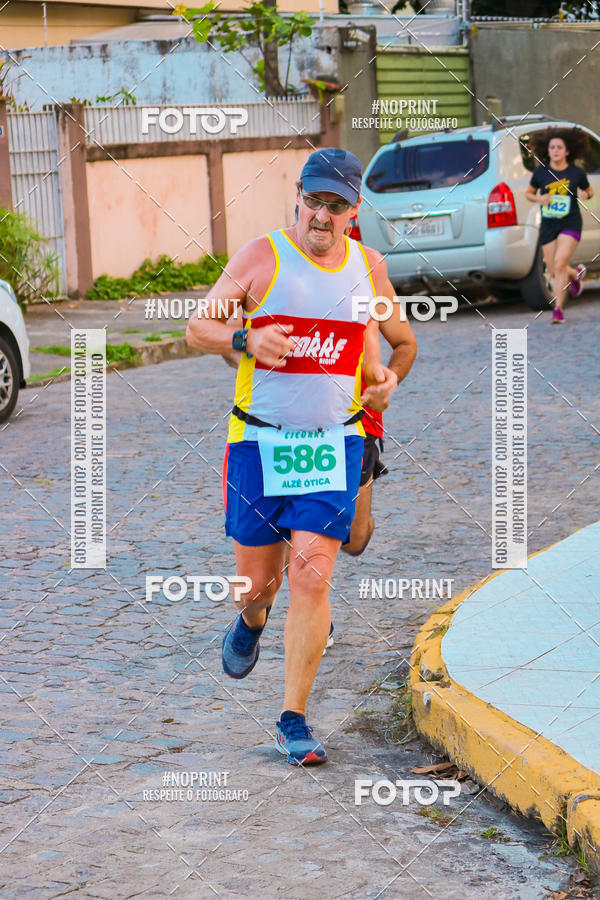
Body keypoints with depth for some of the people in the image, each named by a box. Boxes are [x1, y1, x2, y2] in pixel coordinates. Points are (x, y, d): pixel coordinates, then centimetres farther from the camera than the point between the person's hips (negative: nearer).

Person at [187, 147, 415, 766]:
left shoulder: (368, 266, 5)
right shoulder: (263, 257, -6)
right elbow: (198, 327, -5)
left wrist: (380, 380, 3)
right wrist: (246, 339, -25)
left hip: (334, 442, 1)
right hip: (259, 441, -1)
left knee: (312, 576, -10)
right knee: (256, 578, 7)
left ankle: (293, 720, 1)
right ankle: (251, 620, 47)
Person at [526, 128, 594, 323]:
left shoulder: (576, 173, -2)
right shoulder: (540, 172, 0)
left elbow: (589, 190, 16)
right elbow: (529, 193, 13)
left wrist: (587, 195, -8)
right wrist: (539, 199, -8)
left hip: (570, 224, -3)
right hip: (548, 226, 3)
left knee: (560, 262, -21)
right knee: (553, 271, 6)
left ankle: (558, 309, -13)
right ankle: (576, 274, 42)